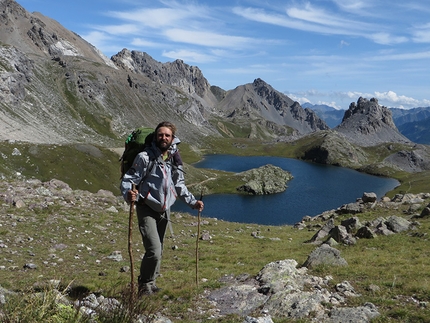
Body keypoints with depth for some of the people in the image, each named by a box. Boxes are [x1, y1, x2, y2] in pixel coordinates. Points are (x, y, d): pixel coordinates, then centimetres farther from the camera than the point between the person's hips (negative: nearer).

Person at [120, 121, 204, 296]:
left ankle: (150, 282, 33)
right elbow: (127, 179, -16)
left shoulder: (175, 159, 4)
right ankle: (145, 284, 5)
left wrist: (193, 202, 8)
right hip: (147, 209, -6)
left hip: (164, 210, 6)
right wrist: (128, 194, -36)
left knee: (158, 250, 15)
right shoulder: (145, 157, -15)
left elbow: (179, 185, 16)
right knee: (154, 250, -16)